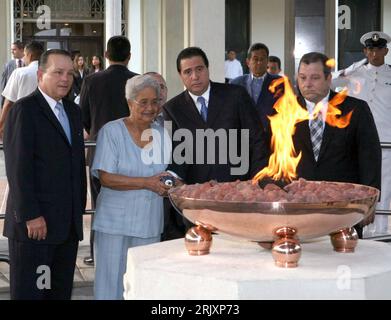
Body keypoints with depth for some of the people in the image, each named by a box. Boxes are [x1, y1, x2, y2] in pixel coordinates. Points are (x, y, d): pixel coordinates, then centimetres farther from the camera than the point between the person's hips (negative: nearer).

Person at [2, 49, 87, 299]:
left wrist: (79, 208, 13)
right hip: (34, 222, -7)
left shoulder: (73, 111, 16)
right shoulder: (24, 109, -8)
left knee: (61, 291, 10)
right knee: (28, 292, 0)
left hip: (68, 223, 7)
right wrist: (30, 215, -18)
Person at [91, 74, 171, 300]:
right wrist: (147, 183, -19)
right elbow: (106, 178, -14)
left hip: (150, 222, 5)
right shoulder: (111, 131, -6)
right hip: (116, 221, -4)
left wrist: (169, 185, -5)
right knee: (112, 282, -1)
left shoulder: (162, 134, 9)